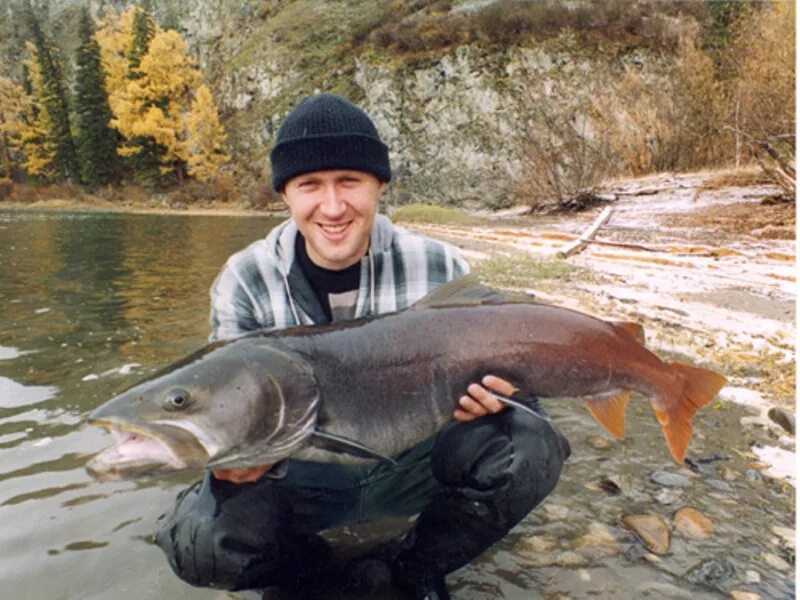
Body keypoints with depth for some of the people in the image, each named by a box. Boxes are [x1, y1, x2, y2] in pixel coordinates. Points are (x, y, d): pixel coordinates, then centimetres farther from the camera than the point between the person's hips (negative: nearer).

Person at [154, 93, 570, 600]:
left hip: (413, 469, 1)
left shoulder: (441, 270, -11)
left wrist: (495, 396, -23)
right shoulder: (245, 282, -11)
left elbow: (494, 368, 1)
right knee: (201, 538, -28)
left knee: (531, 446, -25)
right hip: (301, 479, 0)